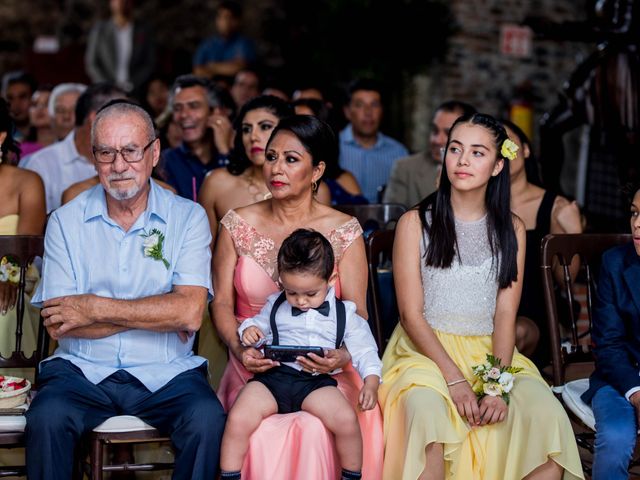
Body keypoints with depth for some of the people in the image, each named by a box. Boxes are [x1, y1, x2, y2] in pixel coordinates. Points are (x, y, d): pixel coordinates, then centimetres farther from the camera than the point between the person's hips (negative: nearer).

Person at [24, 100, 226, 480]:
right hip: (83, 369, 1)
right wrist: (155, 314, -10)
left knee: (208, 420, -30)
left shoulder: (188, 217, 2)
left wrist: (94, 307, -11)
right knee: (46, 419, -30)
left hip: (166, 373, 0)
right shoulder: (66, 221, 4)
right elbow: (58, 326, -5)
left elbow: (190, 313, -12)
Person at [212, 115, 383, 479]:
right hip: (255, 367, 1)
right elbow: (222, 302, 6)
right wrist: (240, 348, -14)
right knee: (261, 434, -31)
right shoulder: (238, 225, 6)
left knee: (313, 430, -33)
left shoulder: (344, 231, 3)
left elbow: (357, 312, 1)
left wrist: (343, 356, -20)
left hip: (323, 370, -1)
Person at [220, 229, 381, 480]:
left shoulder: (344, 314, 9)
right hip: (273, 375, 1)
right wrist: (249, 330, 0)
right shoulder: (275, 306, 15)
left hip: (316, 381, -1)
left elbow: (363, 349, 9)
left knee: (347, 419, -27)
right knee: (238, 419, -23)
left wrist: (371, 383, -7)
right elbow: (258, 323, 25)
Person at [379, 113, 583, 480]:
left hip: (489, 351, 3)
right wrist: (454, 378, -17)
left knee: (549, 417, -26)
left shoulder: (511, 228, 8)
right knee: (428, 414, -36)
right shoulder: (415, 223, 0)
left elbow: (506, 314, 1)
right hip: (426, 350, -2)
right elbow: (411, 314, -5)